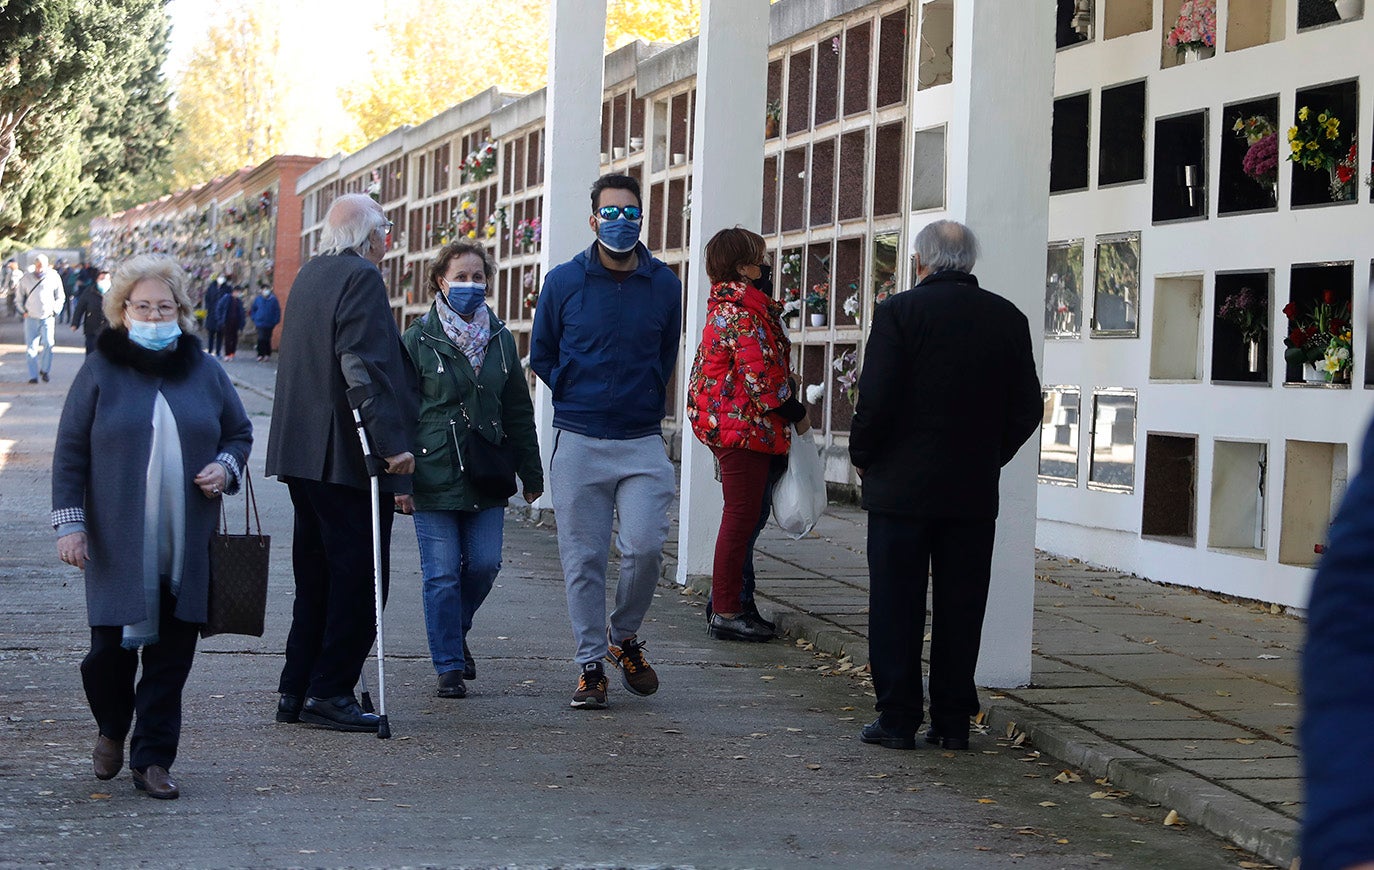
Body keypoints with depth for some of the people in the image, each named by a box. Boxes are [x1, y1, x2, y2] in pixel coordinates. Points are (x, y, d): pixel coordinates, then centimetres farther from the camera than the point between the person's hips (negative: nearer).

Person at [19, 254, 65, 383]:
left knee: (48, 343, -14)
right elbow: (20, 297, 17)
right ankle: (33, 376, 2)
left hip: (47, 318, -1)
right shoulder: (27, 279, 4)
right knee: (32, 347, -2)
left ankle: (44, 370, 7)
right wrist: (24, 310, 5)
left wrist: (54, 310, 0)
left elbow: (60, 298, 11)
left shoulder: (53, 278, 1)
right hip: (31, 318, 1)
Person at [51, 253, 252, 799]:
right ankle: (112, 731, 27)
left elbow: (240, 432, 20)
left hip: (187, 545, 2)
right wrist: (69, 523, -5)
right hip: (118, 543, -2)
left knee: (171, 655, 2)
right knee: (112, 647, -3)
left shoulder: (204, 371, 9)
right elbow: (70, 451, 2)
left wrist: (225, 468, -2)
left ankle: (153, 758, 13)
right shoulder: (100, 371, 2)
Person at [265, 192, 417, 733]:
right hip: (346, 457, -9)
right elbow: (364, 366, -22)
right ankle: (329, 693, -1)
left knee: (315, 576, 15)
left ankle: (297, 690, 18)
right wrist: (391, 441, -23)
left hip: (302, 449, 9)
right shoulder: (361, 277, -13)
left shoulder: (309, 275, 15)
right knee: (358, 574, -2)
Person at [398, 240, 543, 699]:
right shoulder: (418, 340, -2)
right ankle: (449, 666, 9)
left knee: (484, 564, 0)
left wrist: (531, 473, 15)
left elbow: (518, 411, 15)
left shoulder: (501, 339, 10)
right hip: (434, 475, -4)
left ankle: (455, 631, 28)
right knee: (442, 574, -2)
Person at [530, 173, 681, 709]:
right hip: (579, 443, 0)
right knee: (584, 558, 2)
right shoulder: (564, 282, 1)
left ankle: (624, 636, 16)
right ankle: (590, 664, 12)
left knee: (644, 548, -10)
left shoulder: (664, 284, 4)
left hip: (643, 442, 1)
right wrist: (580, 400, 11)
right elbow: (541, 356, 12)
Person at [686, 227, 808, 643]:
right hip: (746, 428, -11)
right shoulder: (744, 313, -17)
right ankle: (726, 612, 0)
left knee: (745, 516, 16)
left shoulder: (725, 307, 15)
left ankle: (728, 602, 22)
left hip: (730, 427, 11)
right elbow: (761, 376, -20)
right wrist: (796, 413, -9)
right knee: (742, 516, -5)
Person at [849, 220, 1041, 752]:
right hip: (975, 491, 3)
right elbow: (1028, 408, 6)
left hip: (902, 487, -3)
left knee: (896, 607, 4)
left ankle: (897, 718, 5)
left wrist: (863, 458, 2)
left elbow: (876, 402, -14)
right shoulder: (1009, 319, 4)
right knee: (961, 608, 9)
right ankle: (954, 721, 11)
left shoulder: (899, 312, -9)